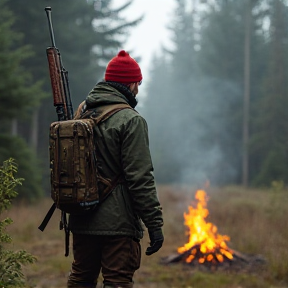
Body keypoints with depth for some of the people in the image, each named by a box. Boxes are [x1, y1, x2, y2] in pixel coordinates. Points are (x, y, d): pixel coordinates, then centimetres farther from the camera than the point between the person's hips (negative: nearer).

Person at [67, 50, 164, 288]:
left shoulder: (82, 112, 9)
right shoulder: (130, 120, -13)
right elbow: (140, 177, -17)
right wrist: (154, 223, -14)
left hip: (82, 221, 7)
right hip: (117, 222, -7)